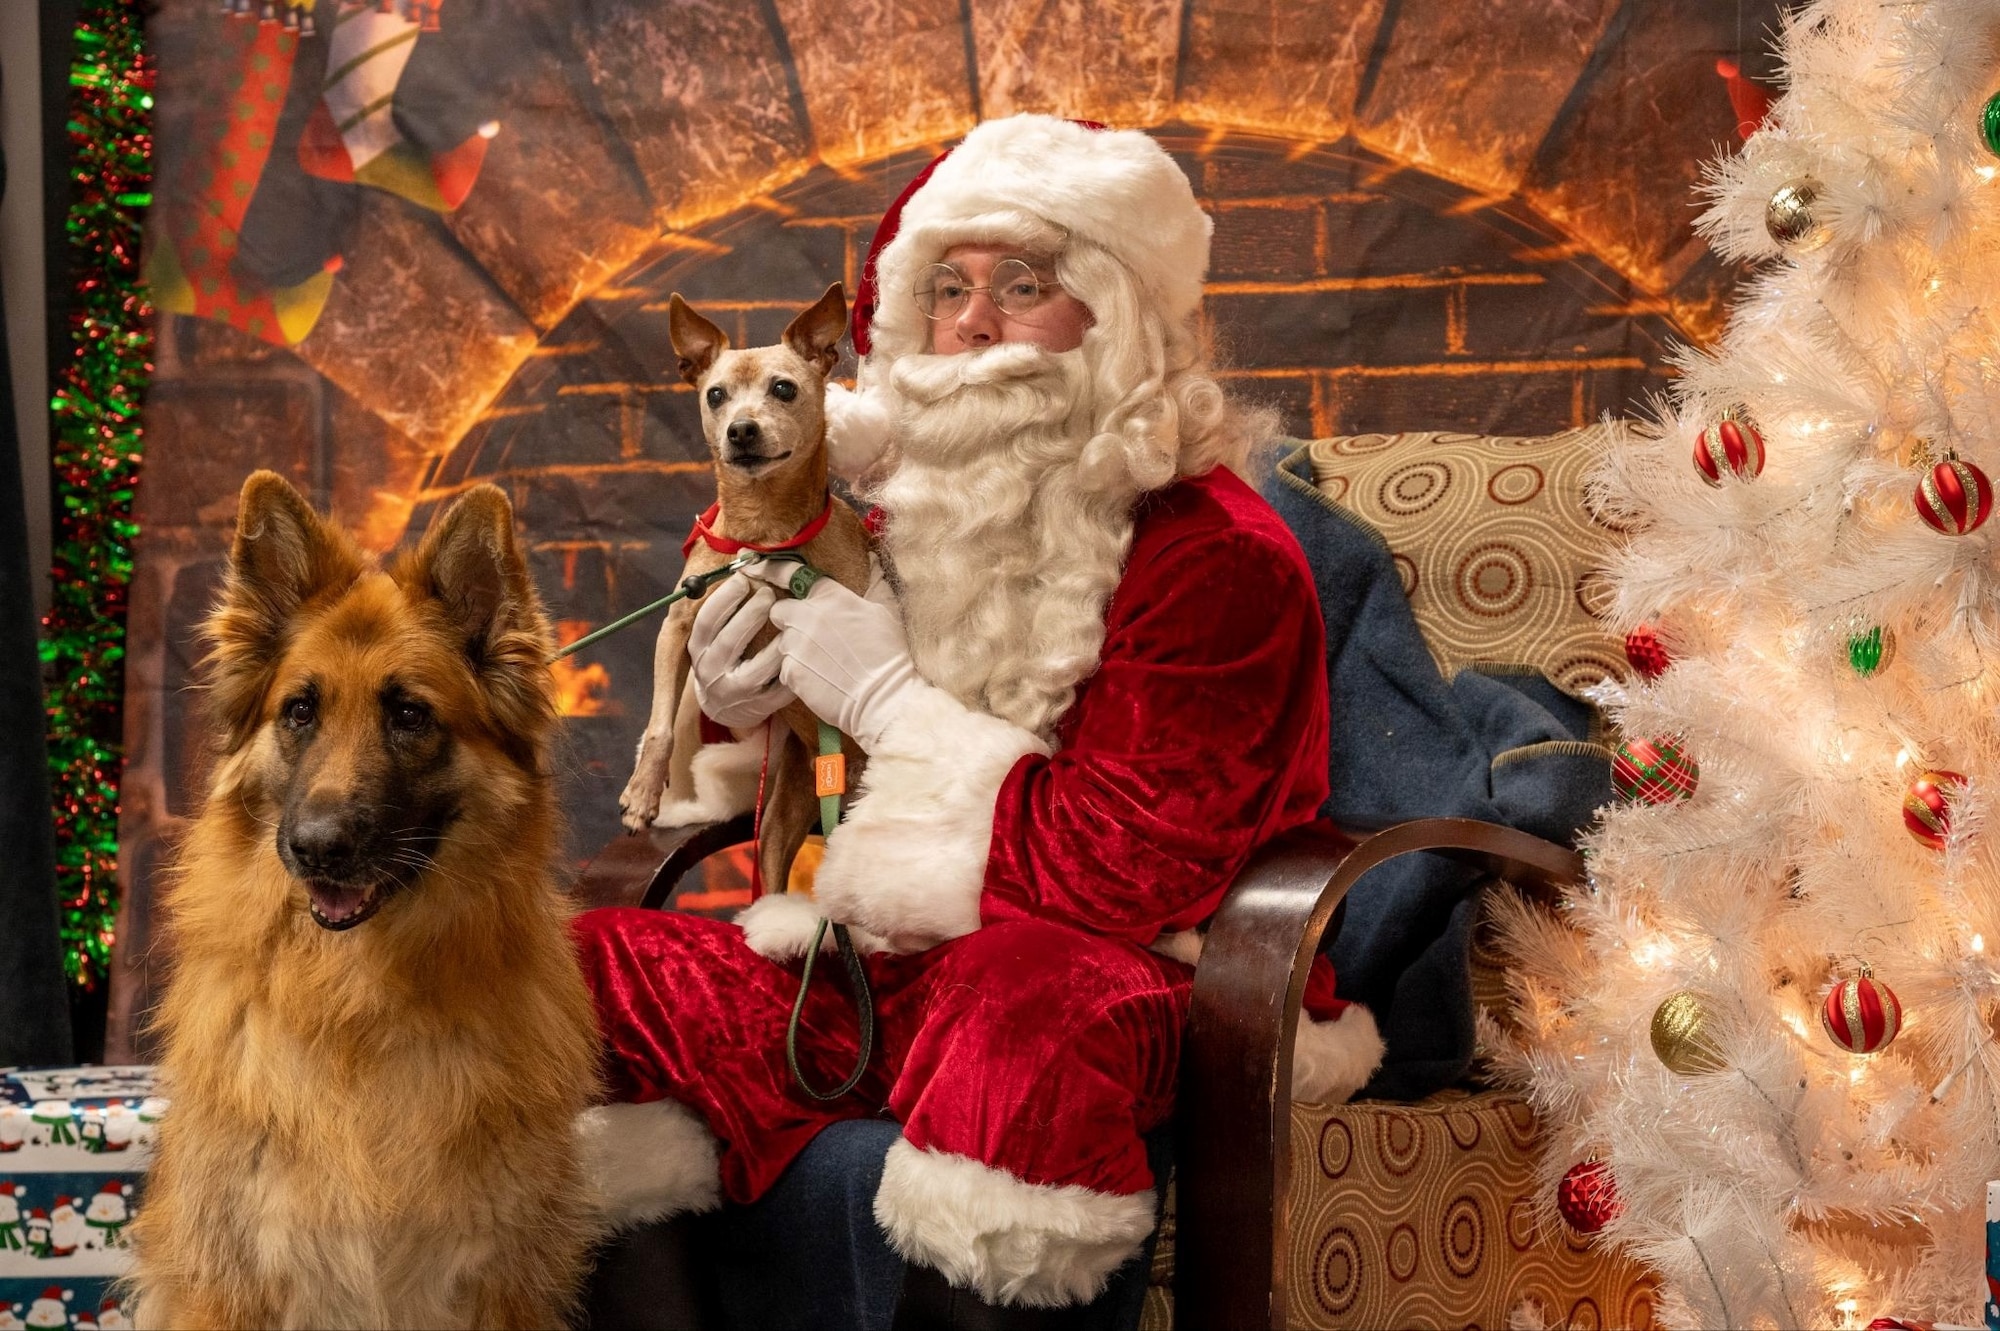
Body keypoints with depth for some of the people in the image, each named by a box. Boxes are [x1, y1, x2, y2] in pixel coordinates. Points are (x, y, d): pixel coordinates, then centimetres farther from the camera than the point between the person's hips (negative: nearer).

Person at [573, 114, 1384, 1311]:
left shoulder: (1216, 555, -12)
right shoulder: (940, 513, 11)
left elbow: (1127, 873, -21)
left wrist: (889, 697, -14)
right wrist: (749, 708, 2)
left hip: (1131, 979, -7)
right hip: (897, 962, 7)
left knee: (1024, 999, -40)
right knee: (597, 976, -8)